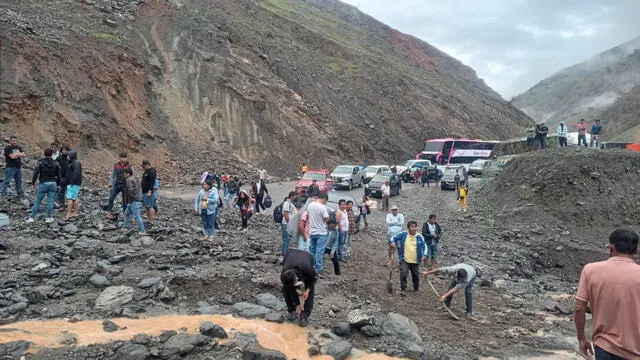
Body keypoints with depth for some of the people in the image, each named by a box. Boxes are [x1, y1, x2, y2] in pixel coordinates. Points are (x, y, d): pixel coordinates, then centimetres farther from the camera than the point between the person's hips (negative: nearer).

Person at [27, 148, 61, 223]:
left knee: (38, 201, 4)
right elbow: (58, 176, 7)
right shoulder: (55, 163, 4)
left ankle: (32, 217, 6)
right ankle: (49, 218, 8)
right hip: (53, 184, 2)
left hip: (43, 184, -2)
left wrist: (33, 183, 4)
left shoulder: (40, 162, -5)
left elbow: (35, 173, -7)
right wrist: (57, 184, 17)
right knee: (50, 201, 6)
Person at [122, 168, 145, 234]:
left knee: (136, 216, -8)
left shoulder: (129, 180, -13)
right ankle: (125, 227, 30)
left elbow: (130, 190, -25)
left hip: (134, 201, -11)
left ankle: (142, 230, -6)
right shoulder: (135, 179, 18)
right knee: (127, 213, 21)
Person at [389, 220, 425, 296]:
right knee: (403, 274, -13)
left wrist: (424, 255, -13)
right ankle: (403, 289, 3)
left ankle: (416, 288, 40)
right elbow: (393, 238, -2)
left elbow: (424, 246, 3)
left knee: (416, 275, 16)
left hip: (415, 261, 2)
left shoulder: (419, 237, -4)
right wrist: (392, 242, -26)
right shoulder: (403, 234, -8)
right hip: (404, 260, -2)